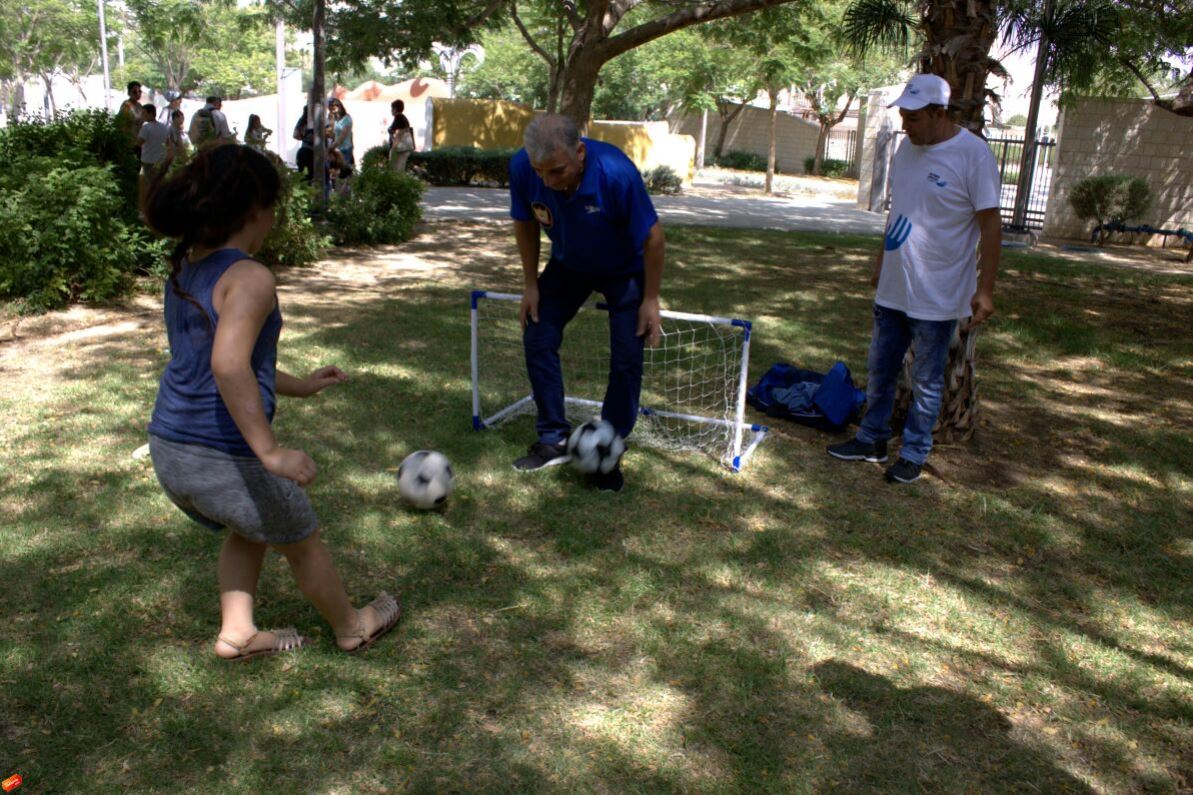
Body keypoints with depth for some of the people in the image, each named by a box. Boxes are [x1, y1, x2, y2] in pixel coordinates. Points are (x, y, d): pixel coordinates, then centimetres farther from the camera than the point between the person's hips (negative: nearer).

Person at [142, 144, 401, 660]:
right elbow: (229, 365, -34)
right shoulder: (250, 278, -18)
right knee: (302, 543, 18)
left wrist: (300, 386, 26)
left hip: (168, 450, 8)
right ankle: (352, 628, 38)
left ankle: (237, 633, 36)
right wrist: (271, 452, -33)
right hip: (224, 458, -8)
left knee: (250, 531, 33)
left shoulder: (184, 270, 10)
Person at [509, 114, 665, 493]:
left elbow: (652, 236, -26)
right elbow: (525, 223, -8)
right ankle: (554, 440, 11)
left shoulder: (616, 173, -40)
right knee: (537, 338, -3)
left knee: (627, 359, -8)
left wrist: (650, 300, -20)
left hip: (625, 270, -3)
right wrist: (531, 284, -5)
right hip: (568, 265, 4)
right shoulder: (521, 168, -28)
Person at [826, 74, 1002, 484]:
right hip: (893, 290, 7)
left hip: (937, 297, -7)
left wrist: (984, 289, -18)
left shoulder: (973, 154, -15)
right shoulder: (907, 148, 7)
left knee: (926, 383, 6)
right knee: (879, 371, 15)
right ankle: (871, 441, 30)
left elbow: (990, 225, -14)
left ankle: (914, 454, 20)